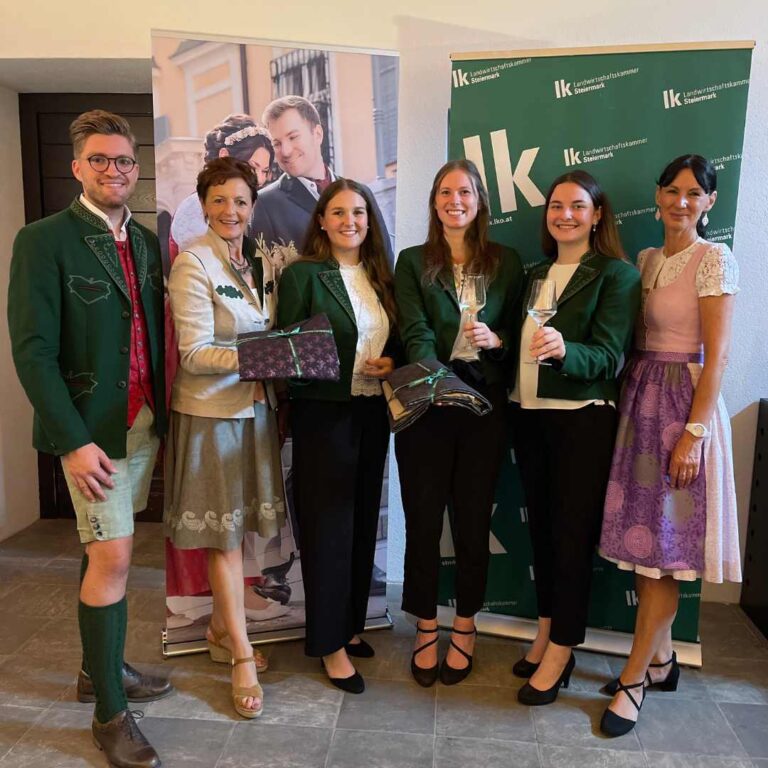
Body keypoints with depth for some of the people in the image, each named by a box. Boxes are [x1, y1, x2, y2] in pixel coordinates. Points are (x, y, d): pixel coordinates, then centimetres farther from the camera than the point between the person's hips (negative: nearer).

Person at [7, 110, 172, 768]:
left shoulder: (148, 242, 10)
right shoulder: (44, 240, -8)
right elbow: (33, 351, -13)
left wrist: (163, 416, 6)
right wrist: (74, 441, -19)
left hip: (144, 423, 6)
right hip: (92, 430, -5)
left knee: (105, 549, 17)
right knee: (112, 557, -3)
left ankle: (100, 668, 34)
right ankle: (110, 713, 14)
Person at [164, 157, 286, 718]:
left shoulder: (260, 262, 10)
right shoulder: (193, 263, -12)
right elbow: (194, 352, -17)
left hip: (256, 405, 7)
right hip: (211, 410, -6)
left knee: (239, 527, 14)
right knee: (224, 534, 2)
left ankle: (221, 629, 32)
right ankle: (242, 656, 15)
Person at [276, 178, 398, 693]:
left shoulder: (381, 275, 11)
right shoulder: (303, 275, -5)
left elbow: (395, 341, 14)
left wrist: (392, 364, -4)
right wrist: (310, 359, -22)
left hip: (372, 411, 6)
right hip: (323, 413, -6)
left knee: (364, 520, 13)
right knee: (329, 524, 1)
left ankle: (351, 625, 31)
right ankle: (331, 642, 16)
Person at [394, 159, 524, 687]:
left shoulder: (506, 263, 9)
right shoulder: (413, 262, 5)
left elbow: (518, 333, 12)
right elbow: (416, 334, -8)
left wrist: (496, 340, -11)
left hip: (485, 407, 1)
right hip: (426, 406, -1)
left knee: (473, 520, 9)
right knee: (422, 520, 5)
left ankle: (465, 627, 29)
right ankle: (426, 629, 25)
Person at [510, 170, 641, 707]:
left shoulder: (617, 274, -5)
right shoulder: (536, 274, 15)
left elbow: (608, 356, -16)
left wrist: (563, 350, -35)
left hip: (583, 419, -6)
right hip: (530, 415, 6)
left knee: (572, 532, 0)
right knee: (541, 526, 12)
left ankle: (561, 653, 12)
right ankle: (547, 632, 28)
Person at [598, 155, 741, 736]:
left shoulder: (714, 259, -7)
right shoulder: (647, 259, 12)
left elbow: (717, 355, -13)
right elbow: (634, 340, 11)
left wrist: (694, 433, -18)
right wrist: (630, 401, 1)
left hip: (684, 404, -7)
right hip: (639, 401, 7)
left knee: (665, 546, 0)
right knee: (644, 538, 11)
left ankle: (634, 678, 11)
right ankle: (660, 659, 27)